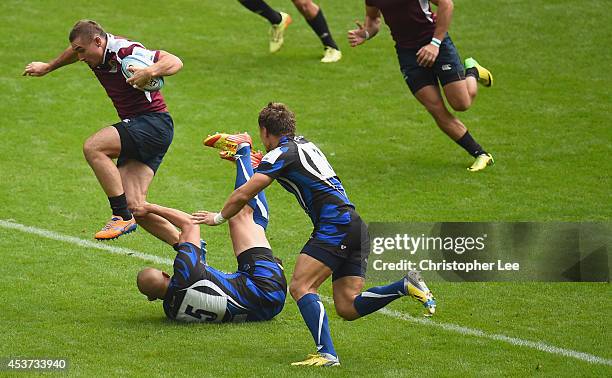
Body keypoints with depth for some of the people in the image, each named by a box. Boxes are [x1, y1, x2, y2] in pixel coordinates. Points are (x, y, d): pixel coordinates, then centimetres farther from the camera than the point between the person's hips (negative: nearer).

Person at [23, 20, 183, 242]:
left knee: (93, 148, -25)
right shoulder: (97, 53, 7)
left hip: (154, 123, -9)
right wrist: (48, 67, 47)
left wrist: (150, 72, -43)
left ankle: (122, 216, -19)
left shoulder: (125, 51, -18)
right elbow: (74, 51, 33)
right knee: (134, 206, -5)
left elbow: (175, 62, -25)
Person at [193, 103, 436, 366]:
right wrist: (241, 150, 56)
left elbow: (243, 194, -3)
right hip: (355, 225, 9)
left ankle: (326, 353, -29)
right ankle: (405, 285, -8)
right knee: (348, 309, 4)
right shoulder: (304, 144, 24)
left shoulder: (281, 154, -2)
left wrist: (219, 217, 13)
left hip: (334, 224, -9)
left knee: (300, 287, -15)